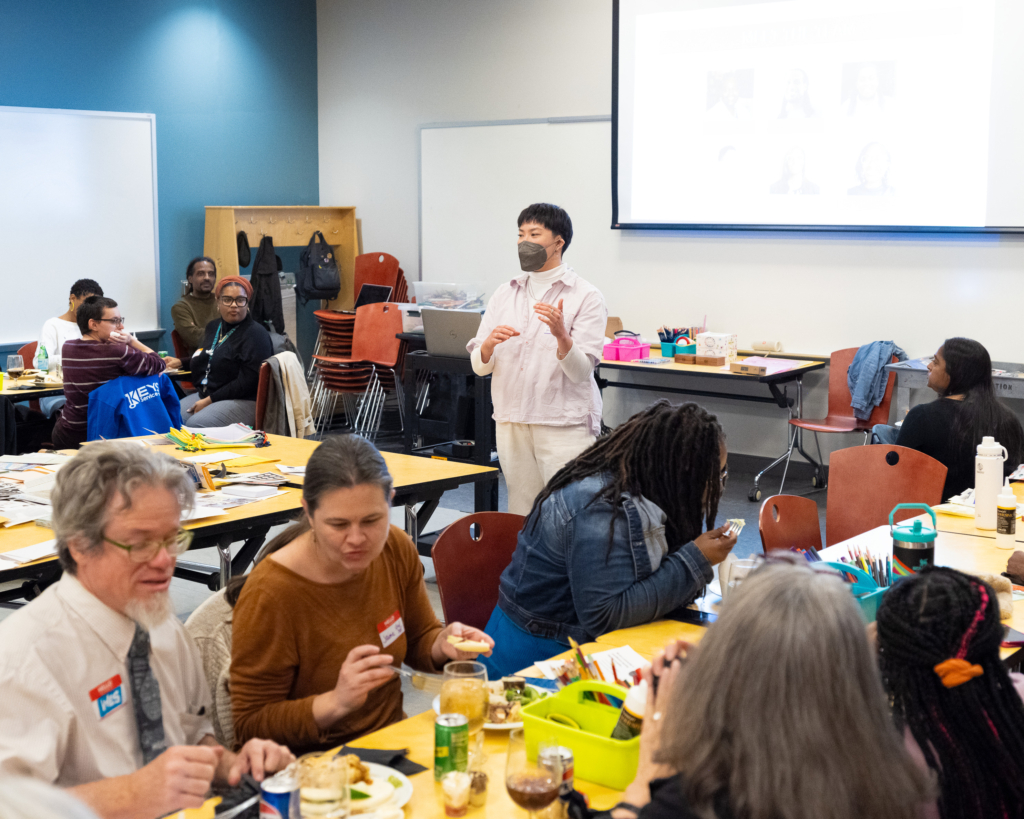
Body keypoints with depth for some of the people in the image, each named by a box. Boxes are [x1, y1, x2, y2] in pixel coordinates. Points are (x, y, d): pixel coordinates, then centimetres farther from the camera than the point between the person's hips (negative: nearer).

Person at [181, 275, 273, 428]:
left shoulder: (256, 335, -9)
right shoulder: (213, 327, 18)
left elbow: (246, 383, -17)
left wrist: (209, 400, -17)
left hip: (243, 402, -8)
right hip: (203, 394, 8)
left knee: (195, 425, -31)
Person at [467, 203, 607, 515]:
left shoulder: (586, 296, -1)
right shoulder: (504, 295, 13)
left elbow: (581, 371, -11)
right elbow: (479, 366, 8)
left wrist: (561, 335, -29)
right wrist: (489, 345, -13)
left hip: (565, 425, -4)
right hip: (511, 422, 5)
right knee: (521, 518, 9)